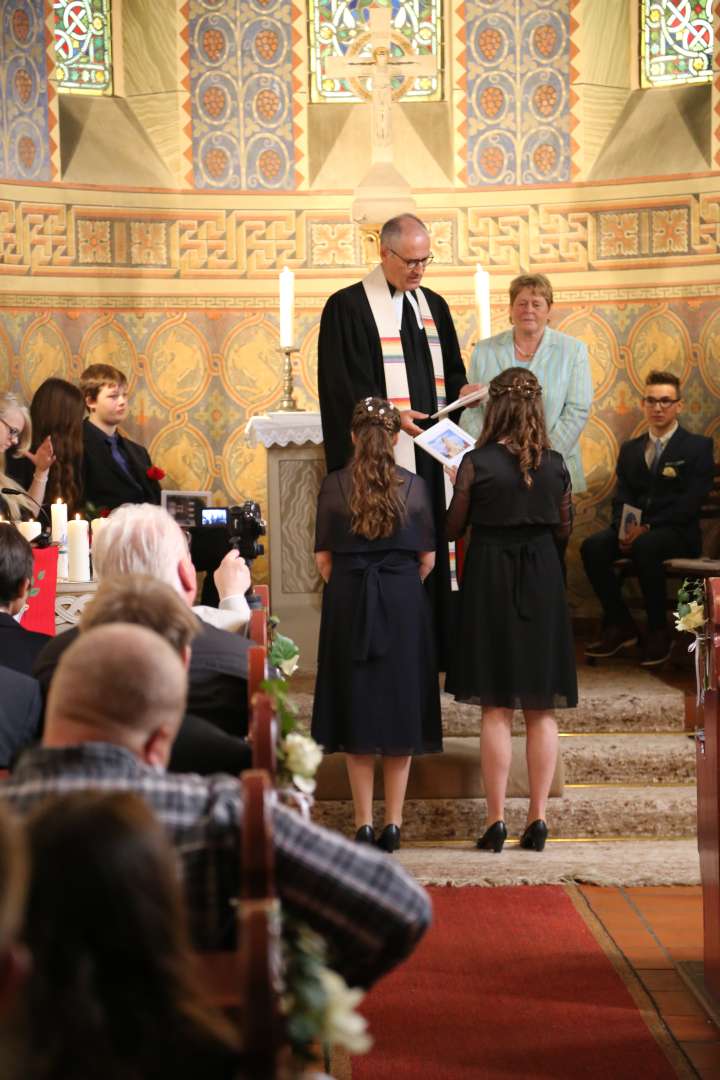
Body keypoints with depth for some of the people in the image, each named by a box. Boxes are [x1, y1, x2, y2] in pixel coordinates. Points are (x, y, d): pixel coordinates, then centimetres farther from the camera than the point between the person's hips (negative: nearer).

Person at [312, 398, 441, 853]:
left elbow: (323, 558, -1)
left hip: (348, 604, 0)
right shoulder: (414, 486, -3)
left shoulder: (334, 486, -4)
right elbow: (427, 557, 1)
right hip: (404, 604, 0)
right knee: (401, 708, 8)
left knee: (356, 711, 8)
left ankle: (364, 823, 7)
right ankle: (393, 823, 8)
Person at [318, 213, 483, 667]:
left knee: (432, 546, 4)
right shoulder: (348, 306, -3)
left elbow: (450, 372, 20)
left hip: (430, 452, 6)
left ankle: (431, 642, 8)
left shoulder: (433, 305, 16)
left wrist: (464, 390, -3)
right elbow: (342, 386, -9)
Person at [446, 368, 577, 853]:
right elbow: (564, 529, 8)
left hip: (491, 580, -2)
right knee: (542, 711, 8)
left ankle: (497, 821, 3)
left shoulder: (476, 463, -11)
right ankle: (538, 819, 9)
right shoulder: (555, 464, -2)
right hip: (542, 581, 2)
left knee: (496, 709, 3)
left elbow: (454, 527, -2)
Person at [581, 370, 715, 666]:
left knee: (644, 547, -37)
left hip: (677, 533, -5)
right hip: (635, 528, 5)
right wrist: (624, 528, -13)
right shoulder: (630, 449, 17)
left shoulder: (698, 447, 0)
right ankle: (619, 625, -11)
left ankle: (659, 632, -22)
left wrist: (647, 527, -21)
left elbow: (690, 503, -11)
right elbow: (621, 498, 10)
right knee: (592, 547, -24)